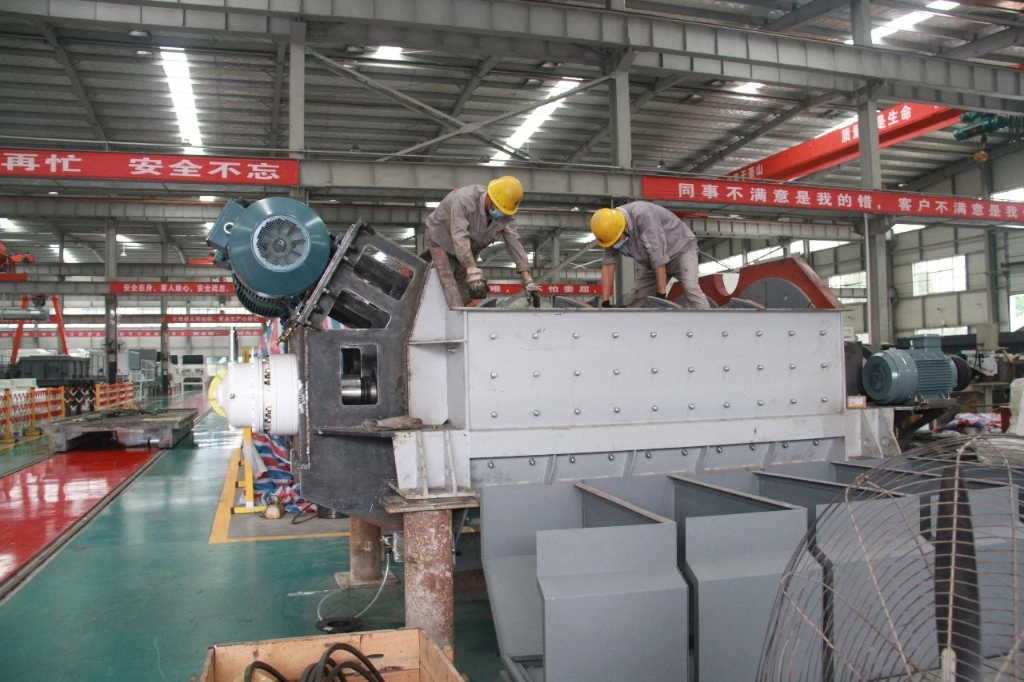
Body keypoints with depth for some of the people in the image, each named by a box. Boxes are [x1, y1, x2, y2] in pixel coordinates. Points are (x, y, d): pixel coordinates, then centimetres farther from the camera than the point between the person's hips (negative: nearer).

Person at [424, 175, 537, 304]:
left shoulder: (506, 214, -19)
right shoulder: (464, 200, -37)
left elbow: (514, 243, -20)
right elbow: (460, 237, -47)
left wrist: (527, 279, -29)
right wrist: (474, 273, -57)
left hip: (468, 252, 6)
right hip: (440, 242, -5)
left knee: (466, 298, 0)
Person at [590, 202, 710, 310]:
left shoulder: (642, 215, -36)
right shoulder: (612, 227, -15)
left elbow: (657, 255, -36)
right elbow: (608, 265, -13)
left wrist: (661, 294, -34)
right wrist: (605, 303, -19)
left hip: (681, 249, -7)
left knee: (691, 288, -27)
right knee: (634, 300, 3)